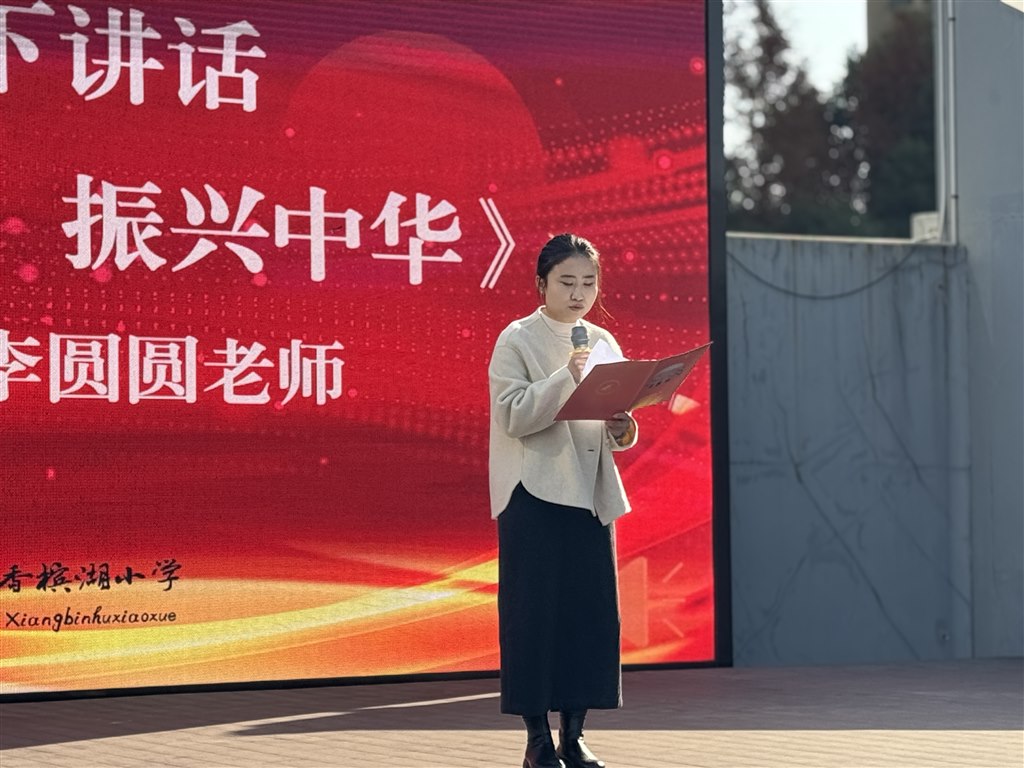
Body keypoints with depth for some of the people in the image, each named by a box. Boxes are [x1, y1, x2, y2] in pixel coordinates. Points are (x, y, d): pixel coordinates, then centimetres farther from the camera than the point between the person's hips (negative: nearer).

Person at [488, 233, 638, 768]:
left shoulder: (603, 342, 13)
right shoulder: (517, 340, -3)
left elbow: (617, 432, 15)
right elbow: (513, 416, -14)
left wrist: (621, 428, -8)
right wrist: (566, 378, -24)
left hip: (592, 493, 5)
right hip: (535, 493, -5)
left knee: (591, 608, 2)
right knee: (535, 609, -5)